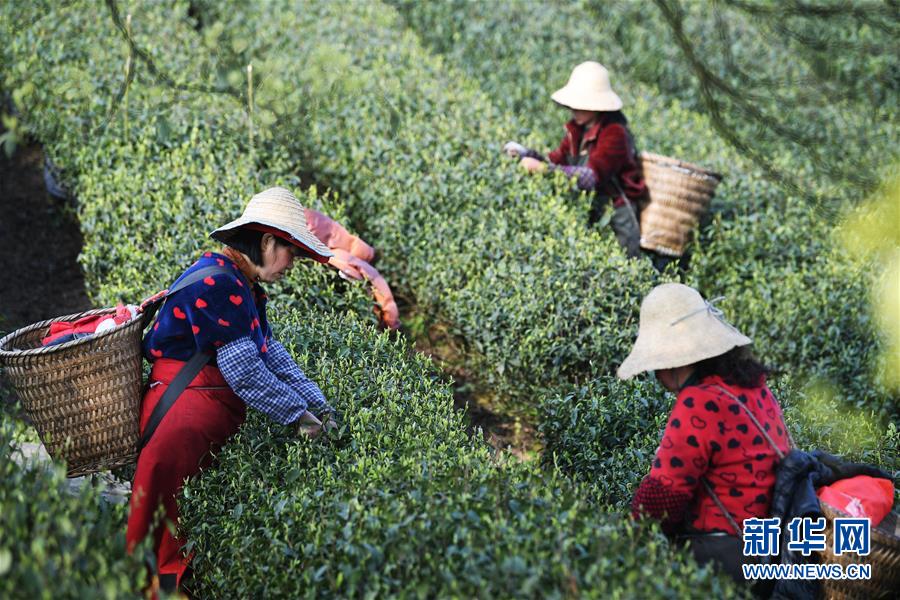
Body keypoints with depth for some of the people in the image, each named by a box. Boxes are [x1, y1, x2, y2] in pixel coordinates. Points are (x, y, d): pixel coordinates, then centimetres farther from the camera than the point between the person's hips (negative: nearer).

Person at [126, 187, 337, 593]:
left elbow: (273, 354, 20)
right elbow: (243, 370, -16)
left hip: (222, 403, 12)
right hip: (187, 398, -12)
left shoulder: (245, 287, 21)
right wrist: (298, 415, -8)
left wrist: (318, 405, 11)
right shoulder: (216, 283, -13)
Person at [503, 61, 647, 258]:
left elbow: (592, 177, -28)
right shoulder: (578, 129, 6)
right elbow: (557, 160, 6)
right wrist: (525, 154, -10)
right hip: (592, 214, 7)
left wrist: (544, 168, -32)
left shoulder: (613, 132, -18)